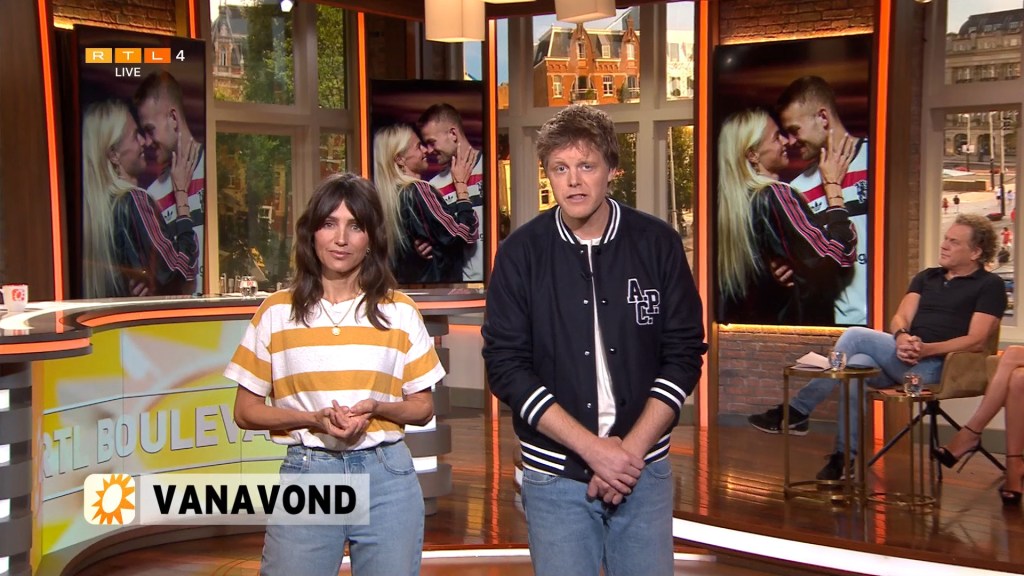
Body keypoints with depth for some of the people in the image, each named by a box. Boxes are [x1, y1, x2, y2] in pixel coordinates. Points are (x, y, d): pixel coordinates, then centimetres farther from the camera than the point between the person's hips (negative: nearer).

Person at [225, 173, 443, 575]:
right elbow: (246, 411, 3)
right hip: (305, 474, -1)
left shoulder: (398, 310, 4)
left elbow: (423, 407, 8)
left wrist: (377, 408, -12)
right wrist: (314, 419, -13)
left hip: (386, 476, 1)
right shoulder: (277, 311, 2)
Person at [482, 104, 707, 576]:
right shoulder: (521, 253, -4)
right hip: (555, 475, -1)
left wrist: (632, 449, -10)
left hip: (645, 468, 1)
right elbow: (506, 366, -7)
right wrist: (594, 449, -14)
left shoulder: (658, 243, -1)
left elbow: (684, 353, 0)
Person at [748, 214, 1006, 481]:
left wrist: (926, 349, -21)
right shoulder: (926, 277, 24)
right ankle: (845, 457, -30)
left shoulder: (989, 285, 5)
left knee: (856, 336, -25)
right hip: (903, 357, 6)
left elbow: (976, 341, -7)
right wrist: (902, 338, -14)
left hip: (933, 366, -5)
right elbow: (900, 318, 11)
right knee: (858, 365, -30)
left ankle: (797, 410, -21)